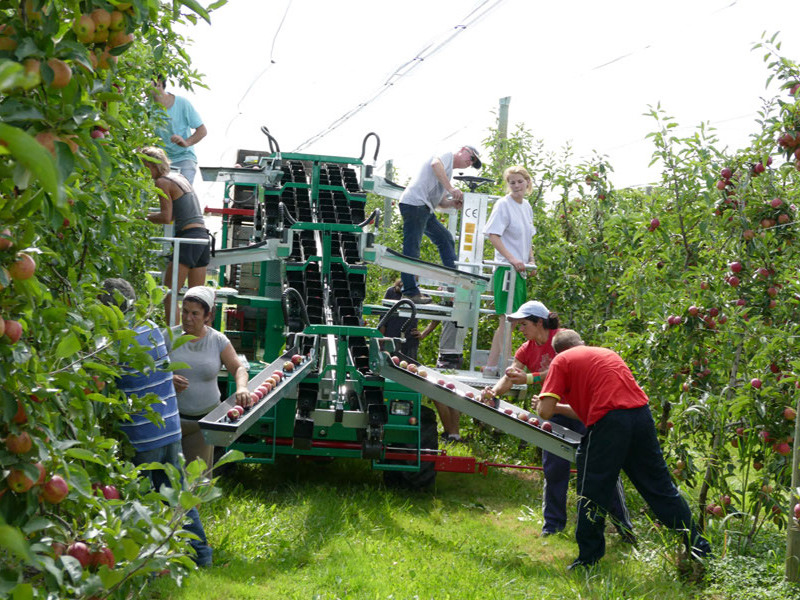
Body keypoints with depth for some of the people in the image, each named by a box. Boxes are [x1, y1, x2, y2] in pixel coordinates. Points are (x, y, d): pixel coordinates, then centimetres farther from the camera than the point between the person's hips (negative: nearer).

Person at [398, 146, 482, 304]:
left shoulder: (448, 172, 31)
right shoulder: (448, 155, 5)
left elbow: (441, 202, 26)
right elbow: (436, 164, -19)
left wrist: (454, 202, 5)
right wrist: (450, 188, -24)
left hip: (425, 209, 11)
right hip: (415, 203, -11)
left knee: (446, 240, 12)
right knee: (411, 249, -10)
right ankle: (410, 291, -11)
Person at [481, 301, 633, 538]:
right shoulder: (527, 350, 4)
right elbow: (509, 376, -6)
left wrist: (528, 378, -36)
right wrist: (494, 390, -27)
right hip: (556, 411, 6)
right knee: (553, 467, 4)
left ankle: (623, 523, 2)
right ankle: (553, 523, 15)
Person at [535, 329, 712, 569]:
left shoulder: (562, 361, 9)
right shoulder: (606, 353, 29)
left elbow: (545, 410, 1)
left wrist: (553, 407, 23)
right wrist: (561, 408, 39)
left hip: (609, 424, -6)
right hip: (642, 415, 6)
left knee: (592, 493, 8)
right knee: (660, 486, 16)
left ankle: (588, 558, 13)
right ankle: (697, 545, 20)